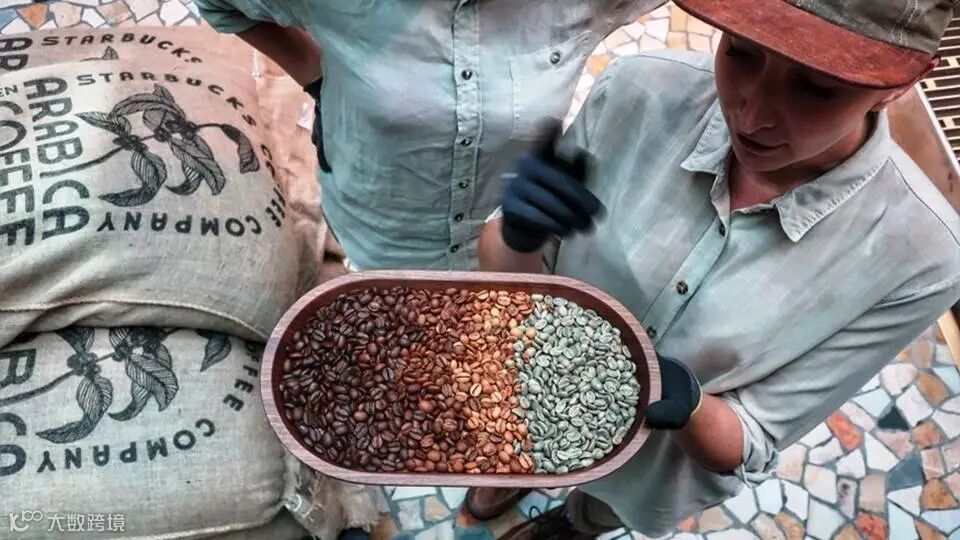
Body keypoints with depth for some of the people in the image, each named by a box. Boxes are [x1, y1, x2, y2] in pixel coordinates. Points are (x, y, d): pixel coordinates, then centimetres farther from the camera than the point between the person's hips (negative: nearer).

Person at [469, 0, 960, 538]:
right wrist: (519, 236, -40)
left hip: (649, 477, 0)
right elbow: (504, 275, -18)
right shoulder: (642, 92, -29)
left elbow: (746, 448, -21)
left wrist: (686, 405, -43)